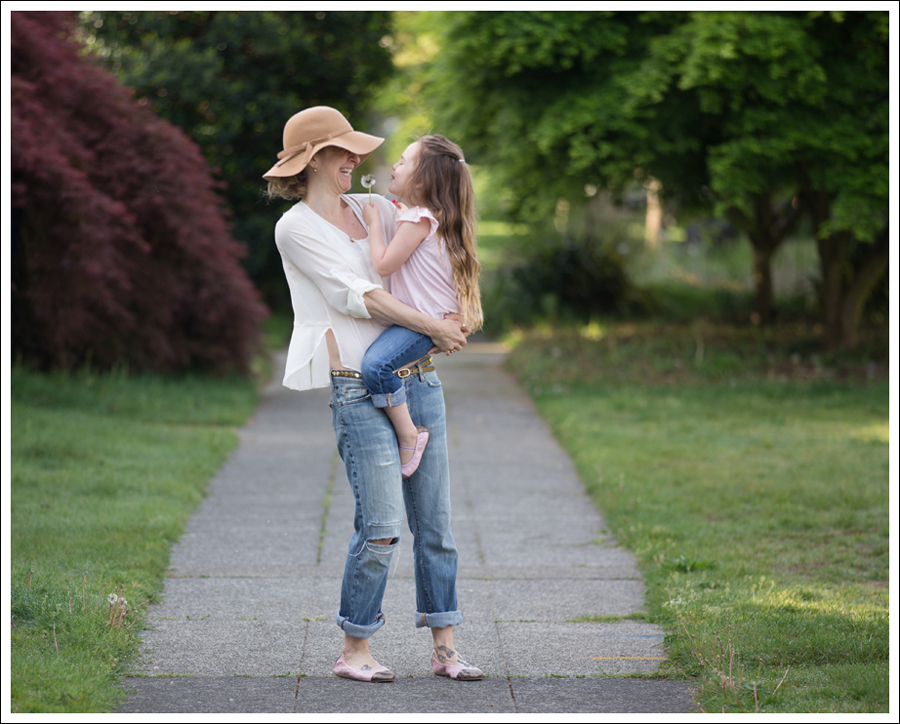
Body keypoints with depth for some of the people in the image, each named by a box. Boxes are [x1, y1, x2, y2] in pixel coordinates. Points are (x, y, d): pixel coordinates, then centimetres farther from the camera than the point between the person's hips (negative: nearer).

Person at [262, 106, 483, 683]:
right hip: (360, 386, -6)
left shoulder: (374, 209, 16)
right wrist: (432, 327, -10)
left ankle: (444, 645, 12)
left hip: (419, 377, 6)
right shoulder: (296, 228, -1)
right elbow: (354, 296, -9)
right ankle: (354, 650, 2)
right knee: (382, 525, -11)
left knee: (436, 521, 5)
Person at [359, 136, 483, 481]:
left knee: (376, 363, -31)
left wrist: (374, 222, -9)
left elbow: (384, 264, -20)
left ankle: (409, 433, -22)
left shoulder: (420, 219, -17)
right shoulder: (427, 215, 15)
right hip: (414, 316, 11)